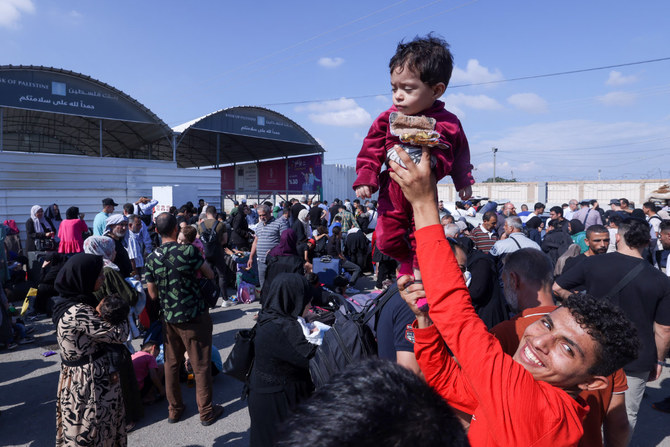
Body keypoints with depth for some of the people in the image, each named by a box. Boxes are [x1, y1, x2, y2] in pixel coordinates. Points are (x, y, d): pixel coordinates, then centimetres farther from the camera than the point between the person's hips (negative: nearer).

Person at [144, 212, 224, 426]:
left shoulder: (151, 259, -3)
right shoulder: (188, 251, -17)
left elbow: (153, 294, 2)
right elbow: (210, 274, -5)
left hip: (169, 318, 5)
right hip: (194, 316, -4)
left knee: (171, 363, 18)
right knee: (201, 365, 7)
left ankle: (174, 410, 30)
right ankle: (206, 412, 18)